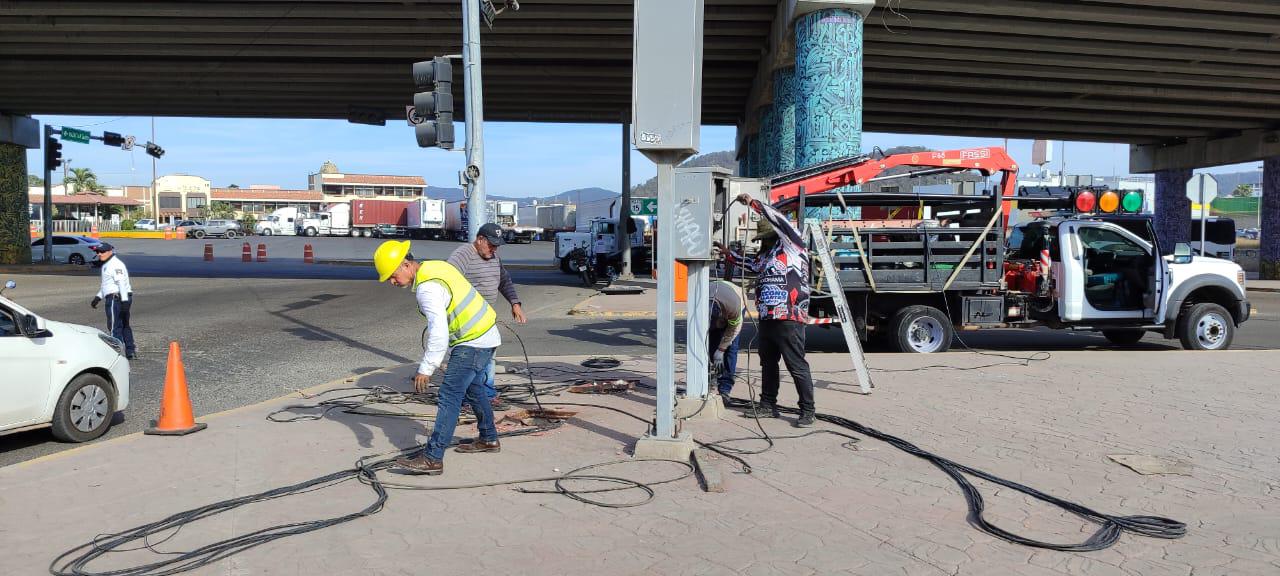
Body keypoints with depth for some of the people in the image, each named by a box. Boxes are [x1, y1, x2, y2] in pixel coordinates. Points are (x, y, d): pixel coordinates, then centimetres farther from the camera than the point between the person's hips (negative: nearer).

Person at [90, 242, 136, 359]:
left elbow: (122, 283, -22)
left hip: (116, 298, -11)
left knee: (114, 326, -7)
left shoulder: (115, 264, -13)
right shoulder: (106, 264, 21)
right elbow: (106, 284, 29)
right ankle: (130, 351, 19)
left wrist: (124, 301, -28)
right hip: (117, 298, 11)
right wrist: (98, 297, 22)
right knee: (125, 325, 14)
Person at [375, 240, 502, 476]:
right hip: (485, 336, 11)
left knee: (449, 397, -12)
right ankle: (489, 439, 40)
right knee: (473, 389, 25)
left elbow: (439, 333, -29)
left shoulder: (428, 288, -23)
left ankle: (433, 458, -13)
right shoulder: (435, 266, 8)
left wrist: (426, 368, -24)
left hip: (473, 343, -11)